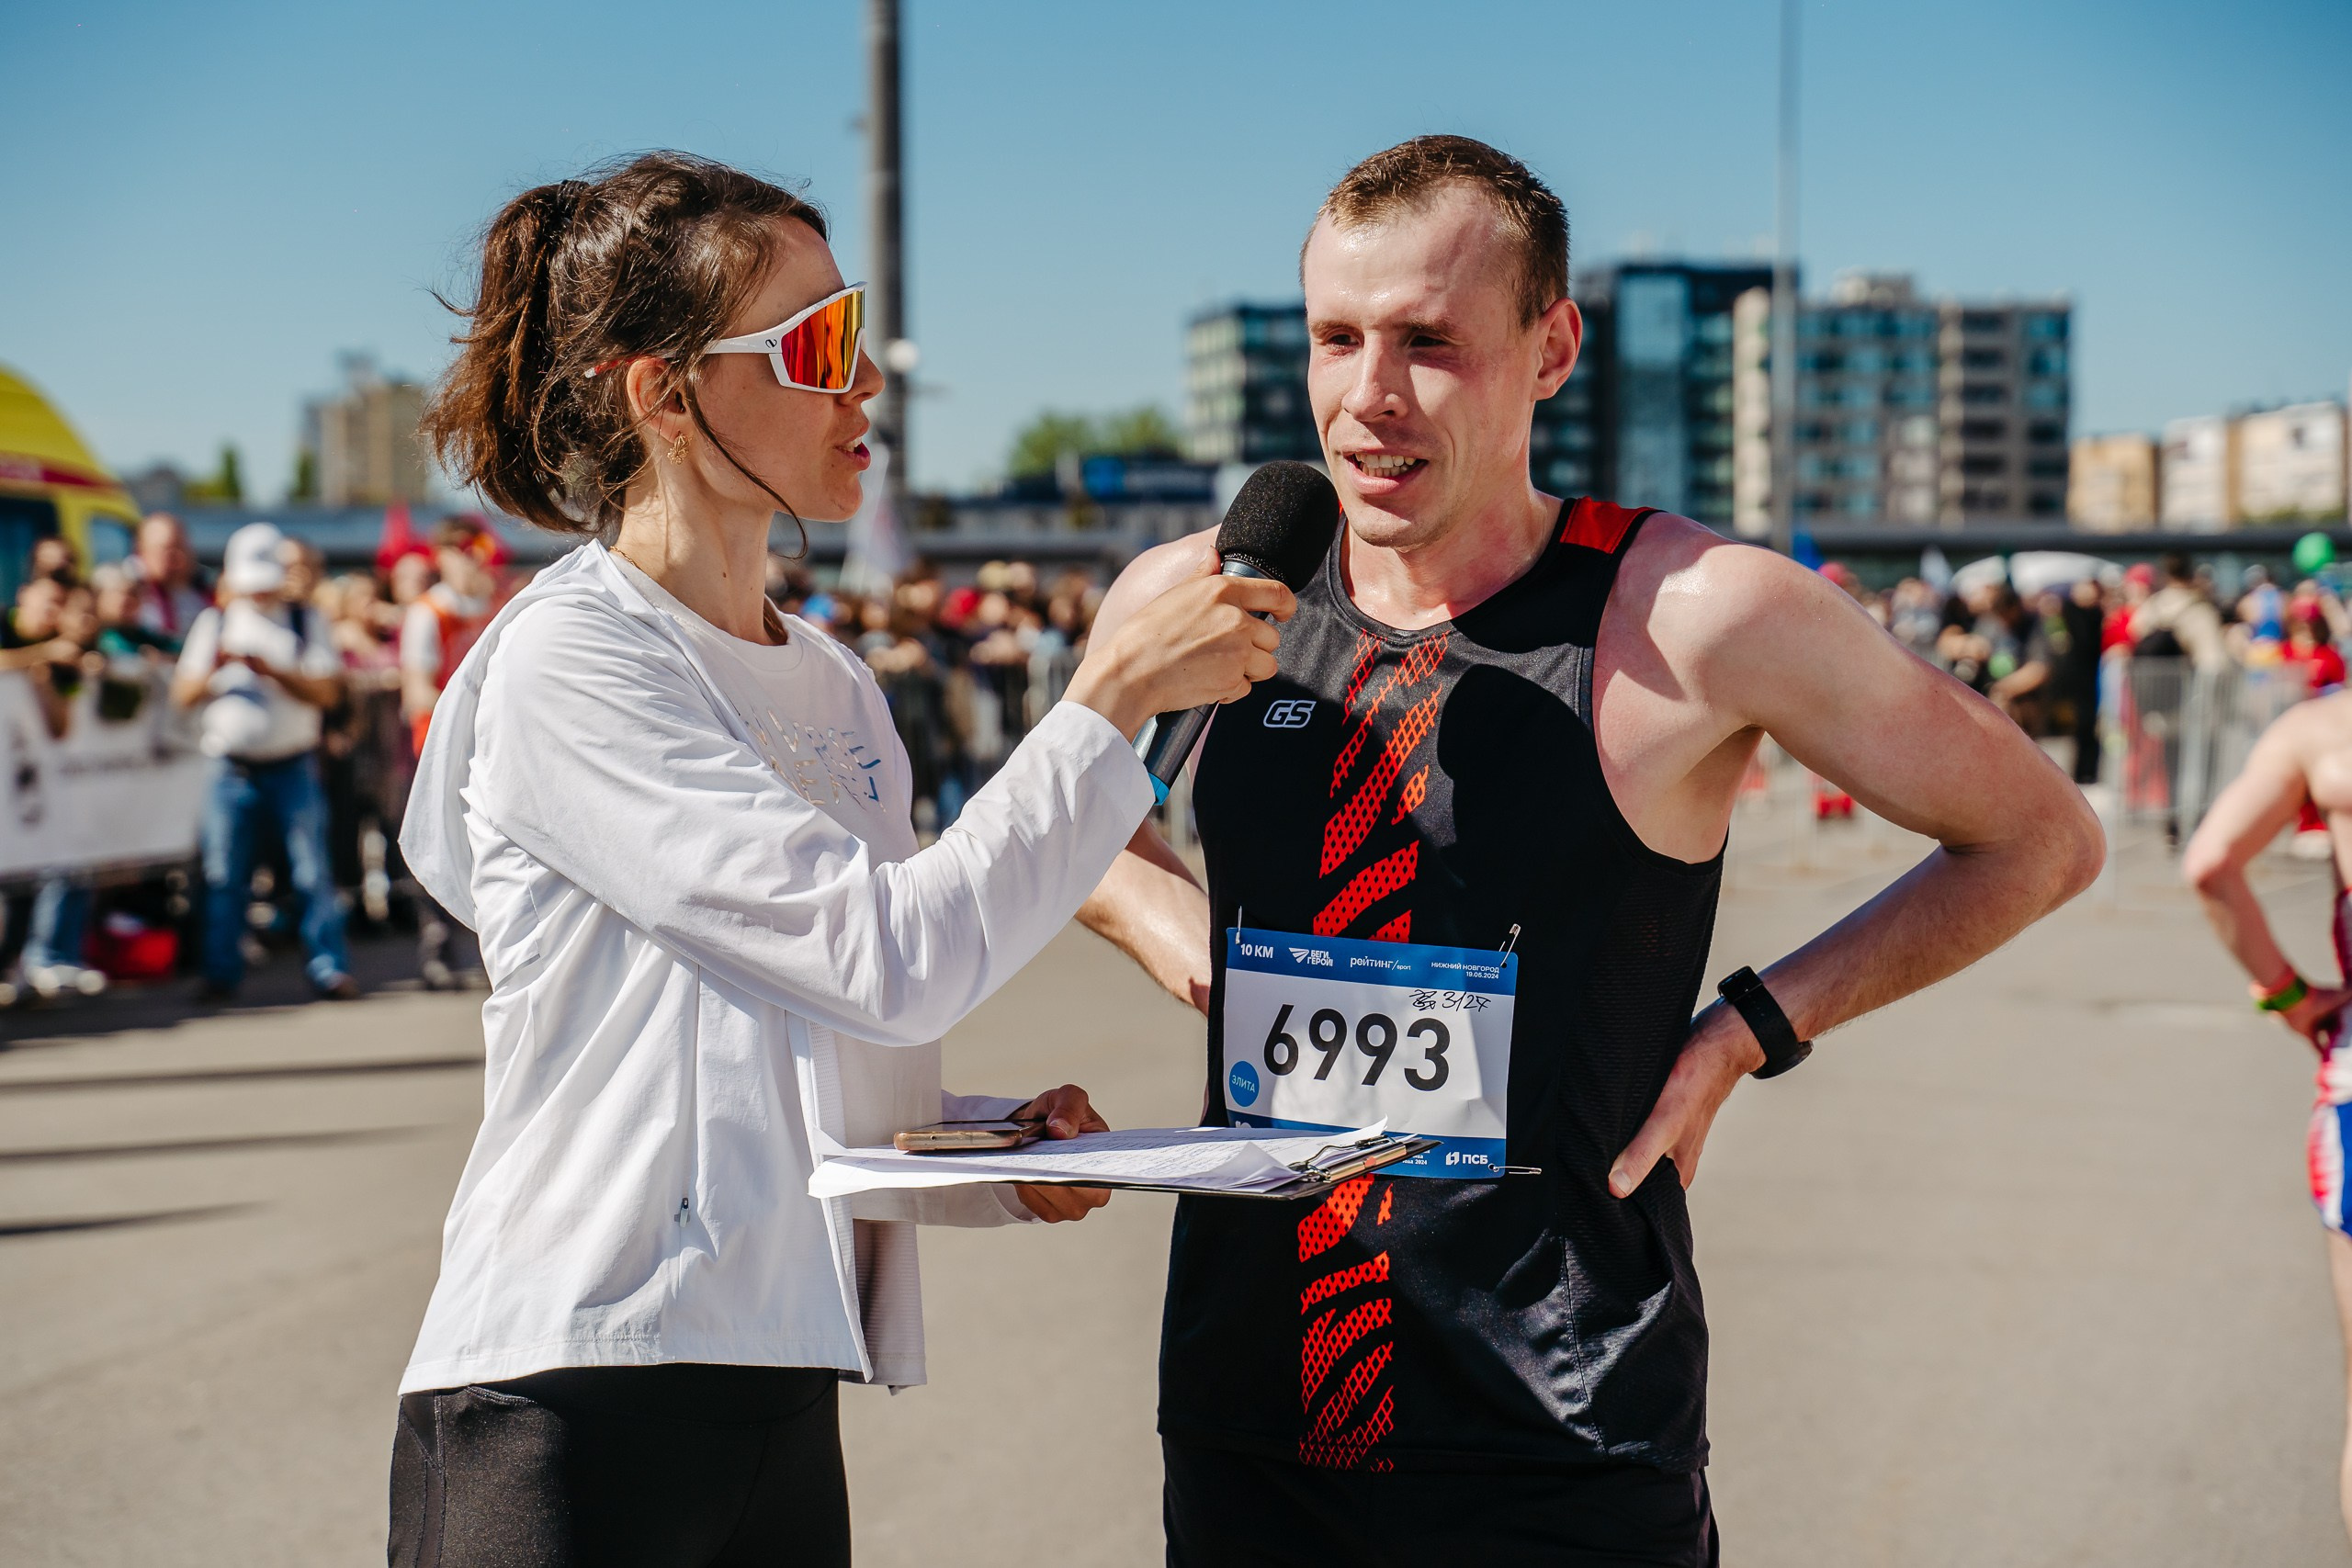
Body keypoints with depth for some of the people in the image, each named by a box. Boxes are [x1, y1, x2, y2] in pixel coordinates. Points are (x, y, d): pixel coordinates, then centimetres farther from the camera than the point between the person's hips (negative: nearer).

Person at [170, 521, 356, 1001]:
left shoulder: (306, 621, 7)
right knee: (224, 875, 2)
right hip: (230, 768, 1)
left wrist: (273, 671, -18)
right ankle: (221, 973, 11)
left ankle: (329, 966, 3)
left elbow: (325, 692, -5)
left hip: (293, 767, -1)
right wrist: (213, 669, -15)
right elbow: (182, 693, 5)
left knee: (312, 870, -3)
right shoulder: (214, 623, 10)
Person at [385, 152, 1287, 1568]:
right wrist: (1119, 696, -16)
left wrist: (1000, 1147, -2)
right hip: (572, 1414, -7)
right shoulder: (567, 664, -12)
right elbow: (894, 960, -20)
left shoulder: (833, 684, 12)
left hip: (786, 1401, 7)